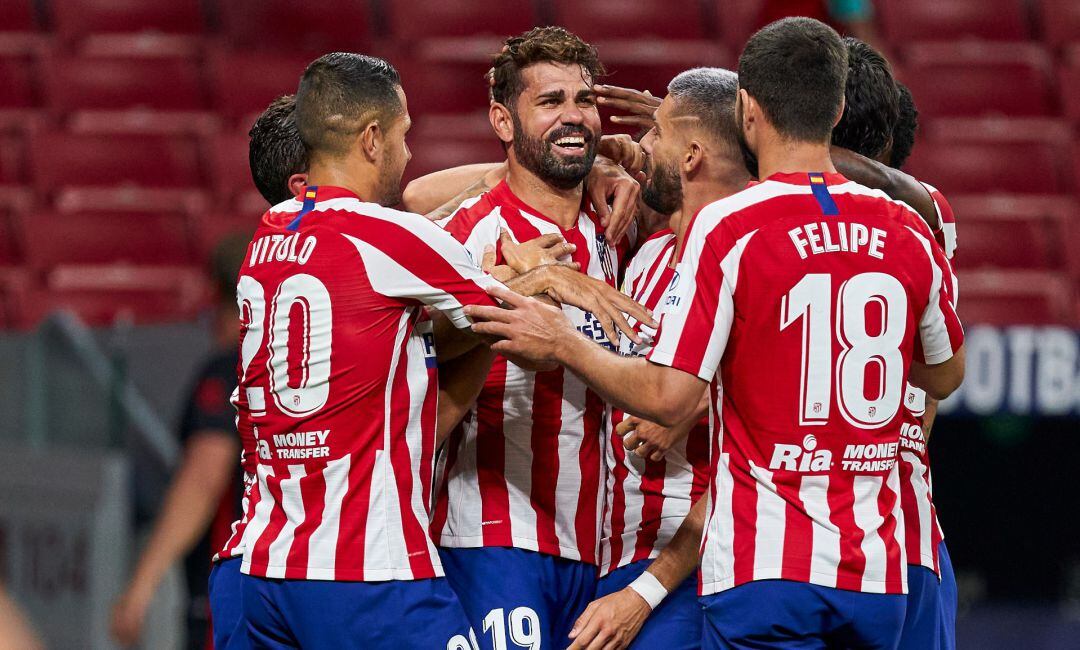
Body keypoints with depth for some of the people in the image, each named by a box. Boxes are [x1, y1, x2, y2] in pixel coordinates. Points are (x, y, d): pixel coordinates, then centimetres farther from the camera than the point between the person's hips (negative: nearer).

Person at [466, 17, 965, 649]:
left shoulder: (726, 228, -9)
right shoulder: (908, 232, 5)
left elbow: (667, 397, -12)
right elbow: (945, 376, 21)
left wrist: (562, 343, 1)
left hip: (766, 573, -5)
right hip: (878, 574, 5)